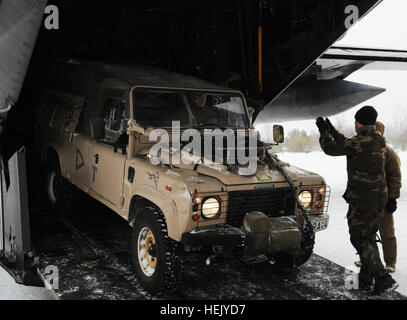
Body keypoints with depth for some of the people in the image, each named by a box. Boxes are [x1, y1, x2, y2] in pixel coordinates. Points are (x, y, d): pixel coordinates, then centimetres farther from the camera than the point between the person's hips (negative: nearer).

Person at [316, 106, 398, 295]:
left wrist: (323, 132, 9)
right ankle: (366, 279, 24)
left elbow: (331, 148, -9)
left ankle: (384, 280, -3)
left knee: (359, 239, 1)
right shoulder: (380, 141, 9)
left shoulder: (360, 142, -19)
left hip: (362, 199, -8)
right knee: (369, 237, 17)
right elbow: (347, 145, 21)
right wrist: (332, 131, 28)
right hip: (379, 198, 9)